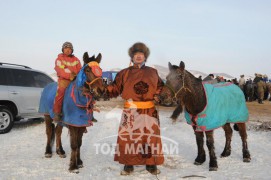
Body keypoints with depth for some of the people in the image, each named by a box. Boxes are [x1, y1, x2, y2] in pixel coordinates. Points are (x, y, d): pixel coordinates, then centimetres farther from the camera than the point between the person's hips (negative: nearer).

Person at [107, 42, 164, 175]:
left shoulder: (152, 72, 11)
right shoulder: (125, 73, 7)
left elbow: (160, 87, 16)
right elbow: (115, 88, 4)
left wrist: (159, 95, -3)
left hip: (149, 111, 1)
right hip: (130, 111, -1)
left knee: (151, 137, 6)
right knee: (128, 136, 1)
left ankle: (151, 164, 21)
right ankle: (128, 164, 15)